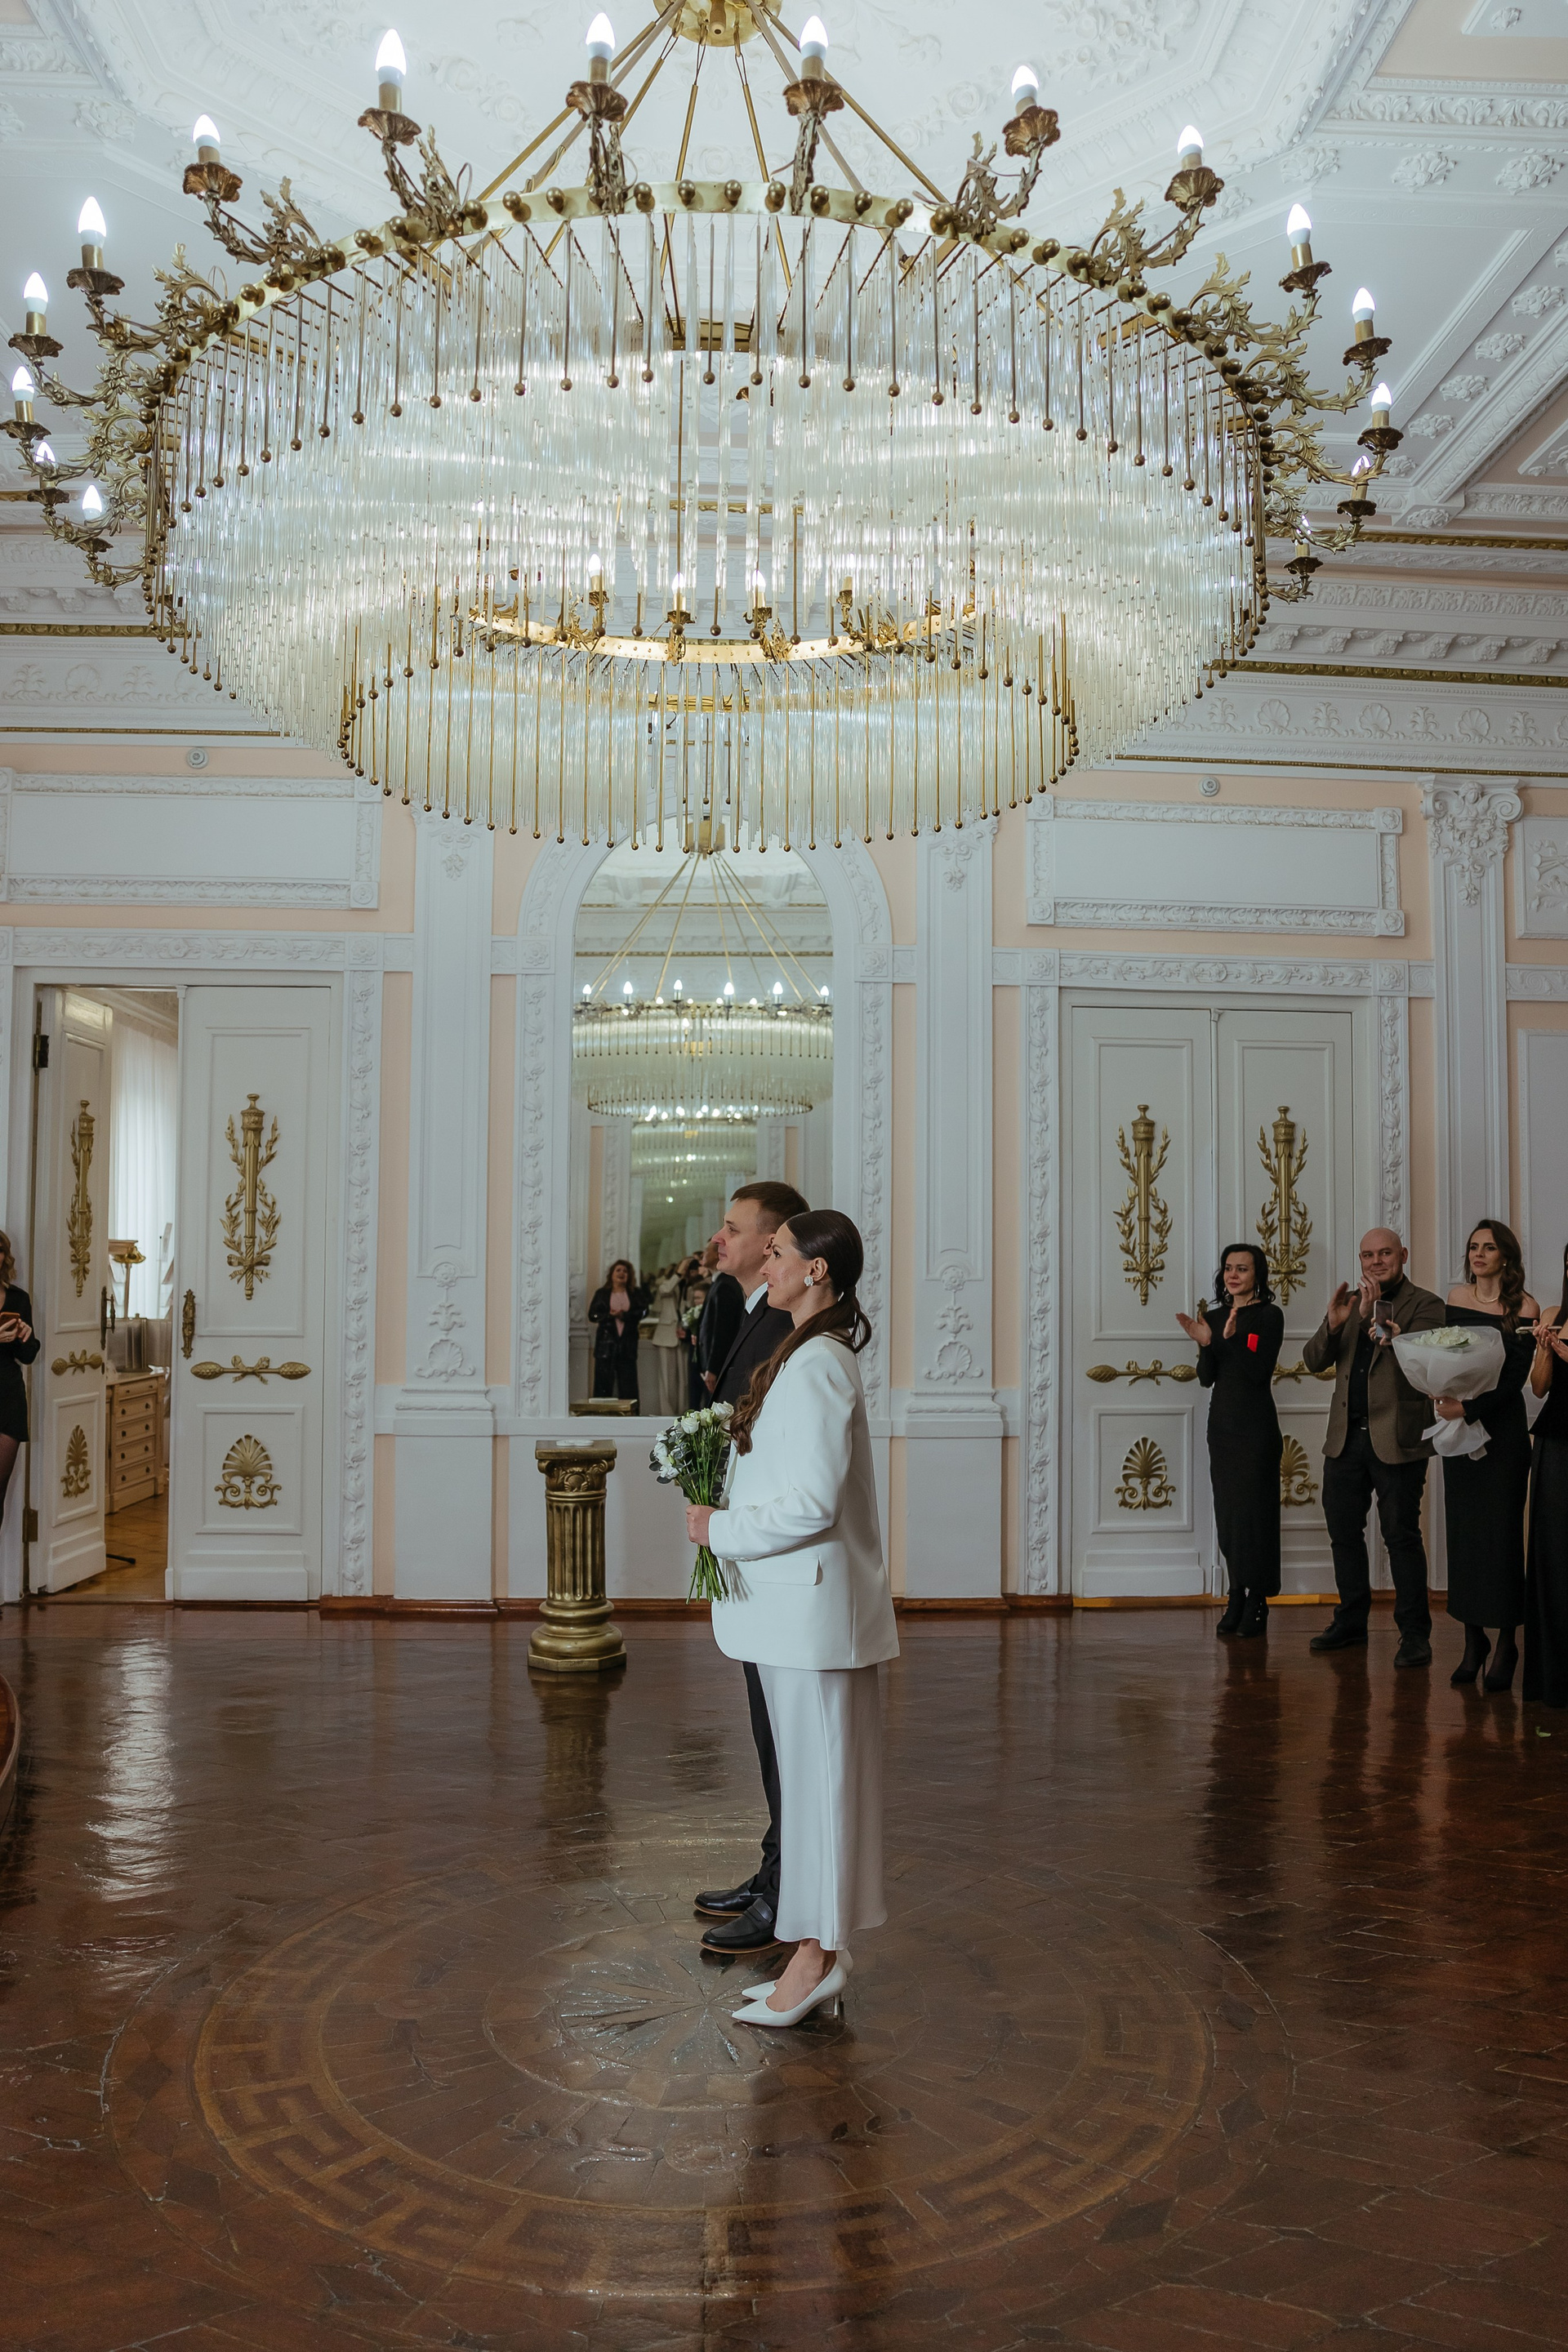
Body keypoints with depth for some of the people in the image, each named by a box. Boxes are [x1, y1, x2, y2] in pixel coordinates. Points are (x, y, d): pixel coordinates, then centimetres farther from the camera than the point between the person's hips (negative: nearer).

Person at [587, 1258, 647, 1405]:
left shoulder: (636, 1294, 11)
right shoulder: (601, 1294, 9)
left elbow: (643, 1311, -4)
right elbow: (592, 1315, 1)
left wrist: (624, 1315, -14)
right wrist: (610, 1315, -14)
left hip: (627, 1343, 0)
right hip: (606, 1342, 0)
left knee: (628, 1385, -2)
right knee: (603, 1383, -1)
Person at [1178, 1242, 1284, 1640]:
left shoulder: (1269, 1316, -5)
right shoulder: (1214, 1316, 10)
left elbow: (1261, 1371, -15)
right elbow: (1207, 1378, 5)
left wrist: (1232, 1338, -26)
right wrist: (1205, 1344, -12)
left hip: (1256, 1426, -5)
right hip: (1222, 1424, 5)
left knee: (1254, 1510, -4)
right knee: (1227, 1512, 6)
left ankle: (1257, 1603, 3)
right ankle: (1236, 1599, 13)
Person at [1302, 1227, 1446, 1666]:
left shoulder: (1426, 1305, -1)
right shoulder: (1349, 1303, 14)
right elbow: (1313, 1361, 7)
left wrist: (1375, 1319, -27)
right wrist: (1333, 1324, -11)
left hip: (1396, 1440, -5)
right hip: (1345, 1437, 6)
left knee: (1401, 1535, -2)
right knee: (1343, 1531, 12)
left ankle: (1414, 1634, 7)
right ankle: (1351, 1622, 24)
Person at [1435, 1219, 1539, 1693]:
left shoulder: (1524, 1307, -6)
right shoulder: (1455, 1298, 8)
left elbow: (1516, 1376, -11)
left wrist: (1469, 1407, -21)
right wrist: (1443, 1391, -7)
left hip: (1502, 1425, -4)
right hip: (1458, 1423, 4)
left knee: (1501, 1530, -2)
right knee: (1462, 1529, 4)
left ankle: (1506, 1644, 6)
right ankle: (1473, 1641, 11)